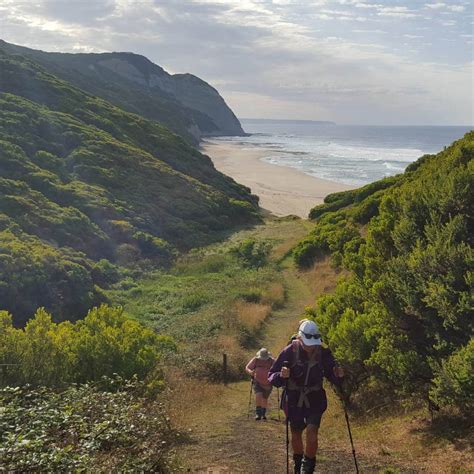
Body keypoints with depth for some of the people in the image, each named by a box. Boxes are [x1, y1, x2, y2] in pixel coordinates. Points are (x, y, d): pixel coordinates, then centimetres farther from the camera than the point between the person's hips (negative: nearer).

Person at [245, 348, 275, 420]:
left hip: (268, 384, 1)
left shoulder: (272, 361, -11)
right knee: (258, 395, -22)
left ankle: (263, 414, 32)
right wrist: (250, 372, -30)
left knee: (265, 398, 11)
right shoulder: (256, 360, -10)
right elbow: (247, 368, -7)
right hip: (258, 382, -1)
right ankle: (258, 413, -15)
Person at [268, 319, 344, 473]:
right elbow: (271, 377, -15)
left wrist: (338, 376, -21)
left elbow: (331, 376, 1)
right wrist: (281, 376, -36)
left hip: (314, 401, 0)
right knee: (296, 435, 15)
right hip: (294, 401, 0)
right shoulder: (289, 352, -17)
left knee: (311, 432, -15)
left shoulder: (323, 353, -12)